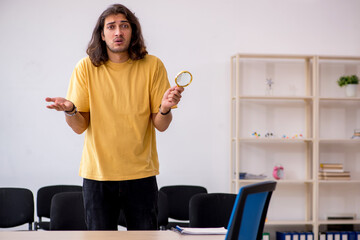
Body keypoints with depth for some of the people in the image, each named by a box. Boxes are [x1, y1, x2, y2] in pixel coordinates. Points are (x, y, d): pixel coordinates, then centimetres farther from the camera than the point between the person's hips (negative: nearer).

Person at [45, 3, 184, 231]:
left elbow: (161, 125, -1)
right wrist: (70, 111, -23)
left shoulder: (152, 66, -2)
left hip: (141, 173, 0)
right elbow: (80, 126, -2)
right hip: (97, 173, 0)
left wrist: (164, 108, -23)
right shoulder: (86, 67, -1)